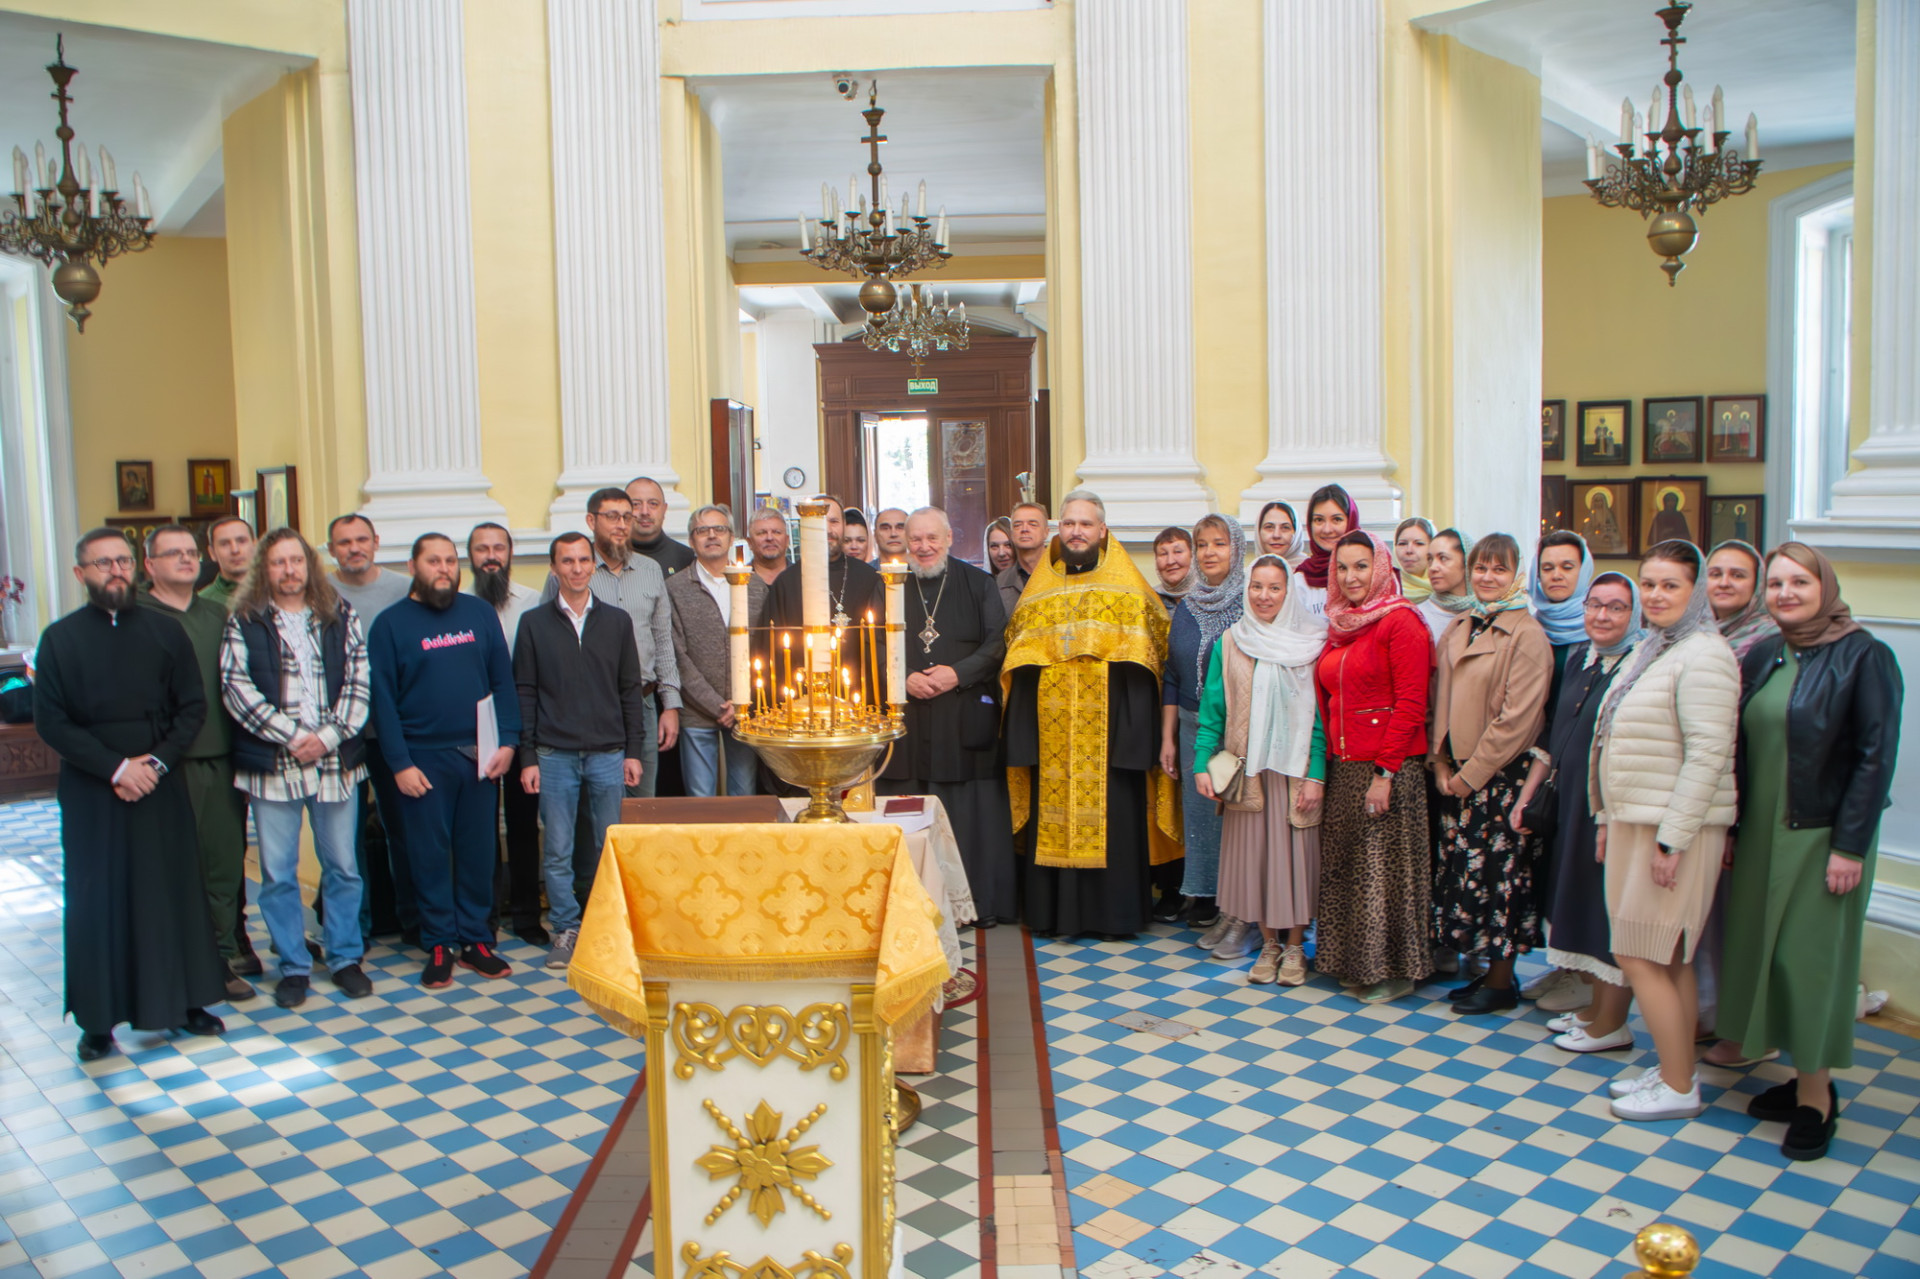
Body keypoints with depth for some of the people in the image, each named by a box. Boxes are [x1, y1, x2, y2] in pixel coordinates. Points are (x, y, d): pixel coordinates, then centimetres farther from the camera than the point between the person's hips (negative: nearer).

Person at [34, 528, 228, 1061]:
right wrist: (115, 768, -13)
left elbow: (193, 707, 3)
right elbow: (51, 722, -4)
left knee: (173, 893, 6)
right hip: (91, 794, -1)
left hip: (161, 786, 1)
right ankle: (98, 1020, 12)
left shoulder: (164, 631, 6)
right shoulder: (60, 638, 1)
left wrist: (157, 761, -10)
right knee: (96, 901, 2)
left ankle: (185, 1001, 17)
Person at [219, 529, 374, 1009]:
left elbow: (358, 681, 1)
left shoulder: (340, 617, 7)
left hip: (336, 762, 1)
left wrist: (328, 736, -11)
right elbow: (237, 688, -7)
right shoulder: (244, 622, 2)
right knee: (278, 873, 5)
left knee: (342, 866, 9)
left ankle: (345, 957, 22)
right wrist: (293, 736, -14)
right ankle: (293, 966, 17)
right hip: (272, 766, -1)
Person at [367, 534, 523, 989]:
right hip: (424, 759, -2)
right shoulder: (391, 623, -1)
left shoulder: (480, 613, 7)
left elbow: (503, 680, 7)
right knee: (430, 854, 4)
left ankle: (475, 939, 19)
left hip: (478, 756, 2)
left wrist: (507, 741, -2)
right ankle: (439, 944, 16)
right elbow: (382, 699, -4)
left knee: (479, 850, 8)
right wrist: (399, 763, -10)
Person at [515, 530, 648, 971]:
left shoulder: (616, 621, 7)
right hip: (554, 755, -1)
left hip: (608, 753, 1)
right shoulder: (534, 622, 4)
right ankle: (567, 929, 16)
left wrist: (633, 751, 2)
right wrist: (527, 758, -1)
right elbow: (524, 694, 4)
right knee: (558, 851, 4)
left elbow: (631, 689, 8)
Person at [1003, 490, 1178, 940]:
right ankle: (1054, 910, 13)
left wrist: (1138, 732, -11)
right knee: (1051, 817, 3)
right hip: (1051, 730, 3)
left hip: (1109, 726, -3)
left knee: (1112, 816, -1)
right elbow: (1018, 664, 12)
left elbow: (1145, 657, -2)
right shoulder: (1038, 590, 13)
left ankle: (1115, 912, 9)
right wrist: (1022, 733, 2)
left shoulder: (1128, 588, 4)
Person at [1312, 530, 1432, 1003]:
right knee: (1344, 869, 11)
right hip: (1343, 767, 7)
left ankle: (1395, 969, 14)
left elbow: (1411, 705, -14)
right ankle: (1354, 963, 24)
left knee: (1385, 868, 1)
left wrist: (1384, 772, -17)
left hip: (1390, 767, -7)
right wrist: (1328, 760, 8)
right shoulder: (1339, 626, 14)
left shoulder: (1400, 622, -9)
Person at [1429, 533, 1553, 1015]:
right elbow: (1440, 700, 13)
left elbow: (1517, 717, -15)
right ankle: (1490, 968, 22)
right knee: (1463, 868, 9)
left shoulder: (1527, 635, -10)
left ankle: (1501, 981, 12)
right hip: (1459, 775, 7)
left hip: (1502, 775, -6)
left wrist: (1472, 773, -13)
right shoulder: (1457, 630, 12)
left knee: (1498, 871, 0)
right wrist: (1440, 762, 2)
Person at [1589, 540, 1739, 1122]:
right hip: (1637, 821, 9)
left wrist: (1672, 838, -22)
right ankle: (1675, 1070, 22)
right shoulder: (1651, 649, 14)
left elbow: (1708, 753, -21)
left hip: (1673, 827, -9)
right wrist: (1610, 819, 18)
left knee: (1641, 956, -5)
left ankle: (1678, 1088, 6)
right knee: (1667, 958, 13)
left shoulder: (1702, 656, -15)